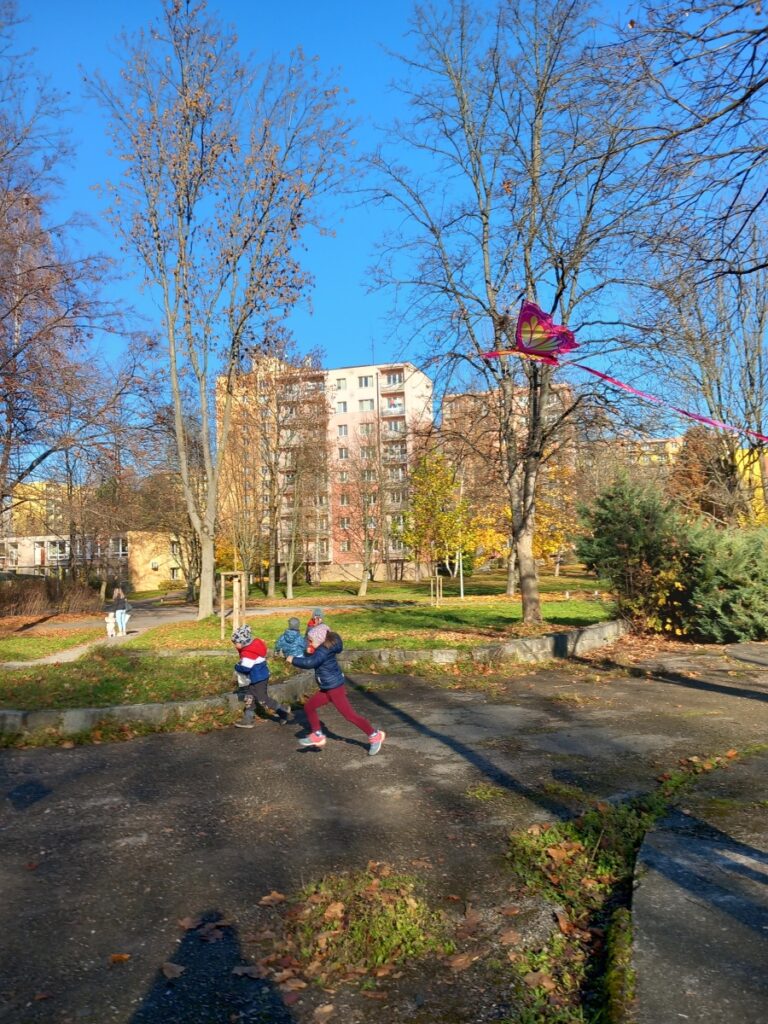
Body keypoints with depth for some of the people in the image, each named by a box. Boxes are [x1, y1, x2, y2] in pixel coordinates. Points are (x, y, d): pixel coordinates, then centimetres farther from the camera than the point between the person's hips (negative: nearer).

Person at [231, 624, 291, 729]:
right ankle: (248, 720, 24)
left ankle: (284, 712, 14)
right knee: (249, 697, 15)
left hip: (259, 678, -10)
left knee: (263, 699, 1)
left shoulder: (249, 652, -27)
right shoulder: (252, 646, 4)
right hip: (255, 678, 10)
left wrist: (237, 667, -11)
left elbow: (245, 668, -30)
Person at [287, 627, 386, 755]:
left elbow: (310, 662, -34)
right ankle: (317, 736, 22)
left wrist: (293, 660, -22)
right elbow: (312, 658, 19)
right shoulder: (324, 648, 7)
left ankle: (375, 736, 5)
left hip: (335, 688, -10)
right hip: (327, 688, 10)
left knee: (350, 715, -5)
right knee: (309, 707, 12)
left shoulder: (324, 650, -23)